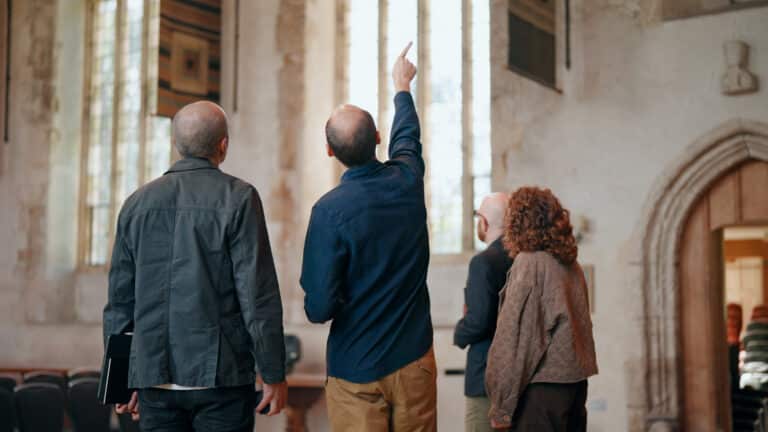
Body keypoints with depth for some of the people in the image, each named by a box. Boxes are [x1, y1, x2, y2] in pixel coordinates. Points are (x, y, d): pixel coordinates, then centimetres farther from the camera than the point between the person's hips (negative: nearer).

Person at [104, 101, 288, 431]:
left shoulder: (138, 203, 6)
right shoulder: (238, 198, -7)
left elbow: (120, 299, 9)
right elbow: (259, 295, -11)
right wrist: (274, 374, -4)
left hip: (155, 379, 4)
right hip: (220, 376, -4)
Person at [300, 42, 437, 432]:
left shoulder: (330, 210, -17)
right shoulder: (407, 181, -4)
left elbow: (319, 308, -17)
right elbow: (406, 137, 21)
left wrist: (316, 306, 7)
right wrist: (402, 87, 39)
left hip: (356, 369, -4)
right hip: (414, 359, 4)